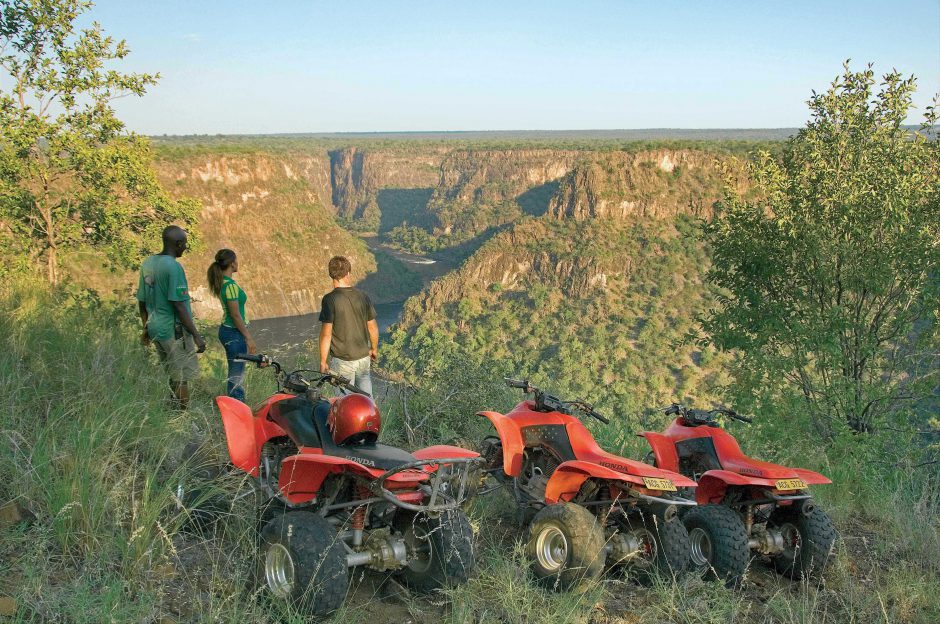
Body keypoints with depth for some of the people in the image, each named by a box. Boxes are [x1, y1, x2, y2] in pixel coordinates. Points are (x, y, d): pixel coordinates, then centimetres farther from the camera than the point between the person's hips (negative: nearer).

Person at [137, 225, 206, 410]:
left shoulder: (148, 263, 8)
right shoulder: (174, 267, -17)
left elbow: (142, 302, 14)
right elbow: (179, 306, -20)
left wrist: (147, 328, 26)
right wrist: (196, 335, -17)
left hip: (156, 329, 8)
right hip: (175, 330, -8)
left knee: (174, 376, 18)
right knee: (183, 378, 0)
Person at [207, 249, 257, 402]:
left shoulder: (222, 282, 8)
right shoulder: (230, 285, -21)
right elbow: (235, 315, -21)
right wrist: (249, 338, -15)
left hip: (226, 330, 10)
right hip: (234, 333, -10)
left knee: (235, 373, 20)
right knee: (237, 375, -1)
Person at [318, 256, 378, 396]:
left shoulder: (330, 299, -15)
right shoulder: (363, 296, -1)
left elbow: (326, 334, -14)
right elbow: (373, 327, 7)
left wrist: (323, 361, -5)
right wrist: (374, 349, 23)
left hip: (342, 360, -4)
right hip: (364, 357, 4)